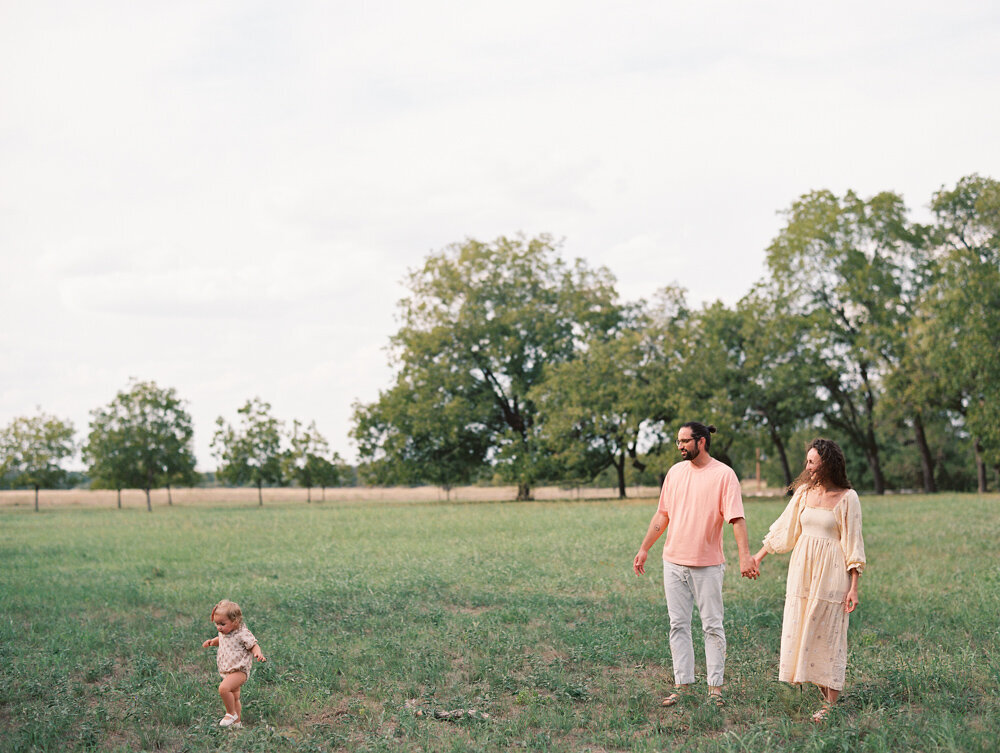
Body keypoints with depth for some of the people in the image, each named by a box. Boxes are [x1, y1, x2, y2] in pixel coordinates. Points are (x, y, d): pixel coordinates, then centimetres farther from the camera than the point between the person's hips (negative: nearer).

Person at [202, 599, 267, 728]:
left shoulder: (242, 634, -19)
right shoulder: (223, 632, 4)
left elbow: (254, 646, -13)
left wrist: (258, 654, -35)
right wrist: (213, 641, 5)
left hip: (239, 670, -8)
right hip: (226, 671, 8)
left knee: (223, 688, -29)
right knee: (234, 698, 19)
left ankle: (231, 714, -11)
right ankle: (237, 722, 34)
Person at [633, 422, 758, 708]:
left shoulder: (723, 474, -7)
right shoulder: (675, 472, 9)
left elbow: (736, 518, -15)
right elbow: (662, 515, 16)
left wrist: (745, 555, -26)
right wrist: (644, 549, 14)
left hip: (708, 564, -5)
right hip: (673, 561, 5)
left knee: (712, 627, 2)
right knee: (678, 625, 7)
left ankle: (715, 687, 9)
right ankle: (682, 684, 14)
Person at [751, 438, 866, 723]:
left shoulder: (847, 498, -7)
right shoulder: (804, 491, 7)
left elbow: (853, 544, -7)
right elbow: (784, 528, 16)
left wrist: (854, 588, -10)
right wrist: (759, 555, 18)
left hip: (831, 573, -6)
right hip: (802, 569, 6)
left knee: (828, 634, -2)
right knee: (800, 631, 6)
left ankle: (831, 704, 7)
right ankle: (825, 693, 19)